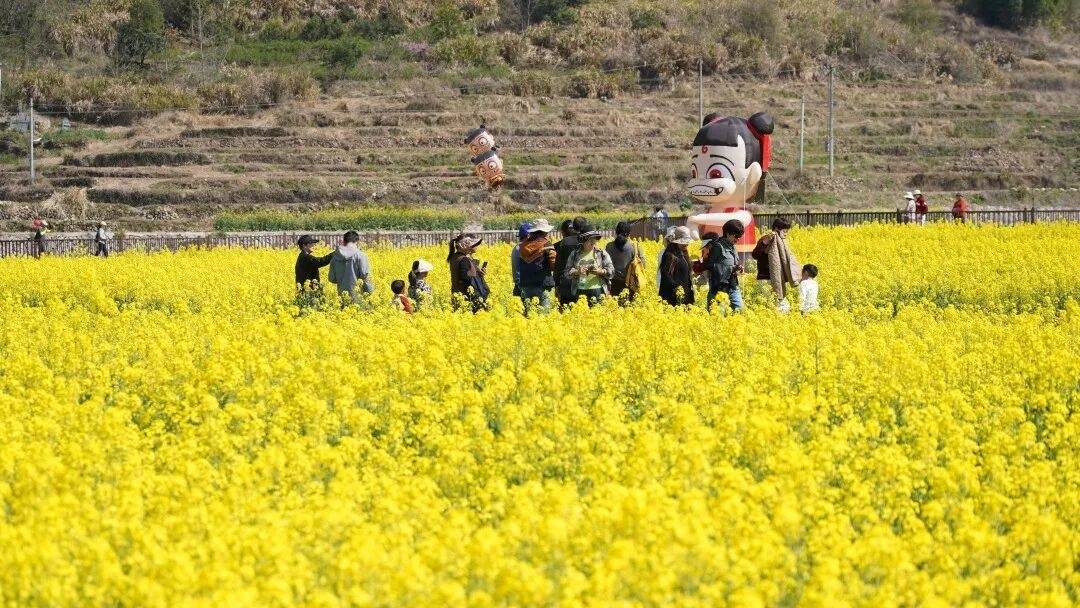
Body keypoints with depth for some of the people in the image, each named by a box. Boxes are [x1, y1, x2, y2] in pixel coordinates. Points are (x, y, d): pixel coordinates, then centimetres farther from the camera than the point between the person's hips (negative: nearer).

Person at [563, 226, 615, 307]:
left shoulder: (602, 253, 6)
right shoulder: (575, 254, 8)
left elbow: (611, 271, 3)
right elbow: (567, 273, 6)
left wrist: (600, 271, -15)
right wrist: (577, 272, -13)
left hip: (597, 291, -1)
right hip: (580, 292, 1)